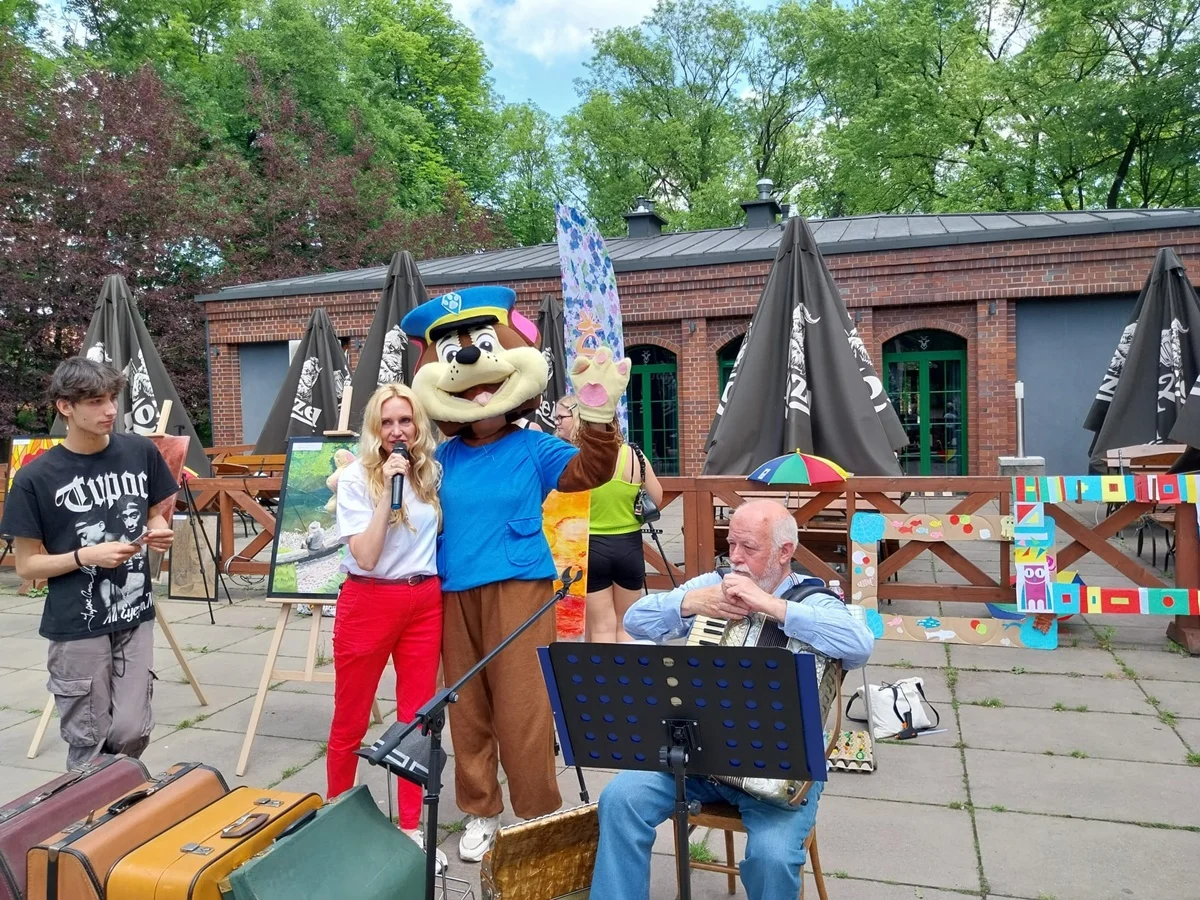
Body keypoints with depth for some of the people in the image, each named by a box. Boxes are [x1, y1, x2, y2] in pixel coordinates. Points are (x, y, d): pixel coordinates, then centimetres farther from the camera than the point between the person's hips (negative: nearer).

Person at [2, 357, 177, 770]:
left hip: (135, 618, 3)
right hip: (76, 629, -3)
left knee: (131, 731, 7)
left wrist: (159, 534, -9)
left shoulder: (141, 452, -2)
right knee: (88, 741, 8)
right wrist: (87, 555, -20)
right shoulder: (35, 478, -12)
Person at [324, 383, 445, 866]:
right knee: (350, 720, 11)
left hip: (425, 603, 3)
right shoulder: (356, 478, -7)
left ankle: (411, 827, 23)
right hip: (370, 603, -3)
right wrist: (387, 489, -20)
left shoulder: (432, 472, 5)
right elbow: (366, 556, -17)